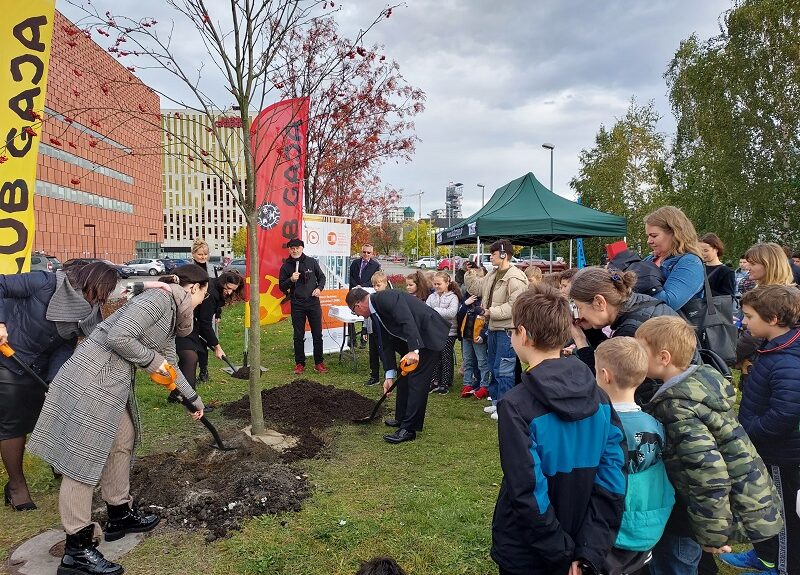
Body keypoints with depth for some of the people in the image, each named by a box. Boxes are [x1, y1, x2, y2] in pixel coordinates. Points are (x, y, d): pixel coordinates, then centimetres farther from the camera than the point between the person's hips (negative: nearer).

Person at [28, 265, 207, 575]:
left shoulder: (172, 313, 17)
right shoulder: (158, 298, -15)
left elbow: (169, 363, 28)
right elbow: (118, 337, -25)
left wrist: (192, 398, 37)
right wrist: (151, 360, -9)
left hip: (113, 383, 11)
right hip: (91, 378, -11)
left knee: (122, 442, 19)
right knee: (84, 457, -3)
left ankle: (119, 516, 36)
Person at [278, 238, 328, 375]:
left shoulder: (311, 262, 3)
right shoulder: (286, 266, 1)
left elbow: (321, 277, 14)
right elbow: (281, 286, 2)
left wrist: (319, 288, -5)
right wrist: (291, 279, -16)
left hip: (313, 303, 1)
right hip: (297, 306, 0)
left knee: (317, 334, 4)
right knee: (299, 336, 6)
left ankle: (319, 363, 15)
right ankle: (300, 363, 17)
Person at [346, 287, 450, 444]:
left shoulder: (386, 298, -21)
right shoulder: (375, 314, 9)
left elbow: (407, 321, -32)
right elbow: (385, 344, 9)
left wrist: (414, 350, -38)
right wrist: (390, 375, 6)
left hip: (429, 335, -10)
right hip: (413, 341, 10)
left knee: (416, 380, -10)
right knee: (404, 376, 17)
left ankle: (409, 429, -5)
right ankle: (402, 418, 30)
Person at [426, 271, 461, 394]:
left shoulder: (453, 297, -7)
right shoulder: (431, 297, 7)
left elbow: (452, 313, -21)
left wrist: (435, 310, -21)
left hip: (449, 332, -4)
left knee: (446, 358, 4)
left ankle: (445, 383, 13)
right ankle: (434, 381, 22)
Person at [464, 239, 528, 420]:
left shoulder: (515, 278, -18)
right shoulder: (493, 274, 12)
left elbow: (514, 306, -24)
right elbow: (476, 288, 22)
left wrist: (492, 311, -21)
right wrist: (470, 273, 8)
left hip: (507, 330, -10)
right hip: (494, 328, 10)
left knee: (503, 370, -5)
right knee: (493, 366, 19)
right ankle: (496, 402, 32)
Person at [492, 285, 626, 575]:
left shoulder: (516, 406, -25)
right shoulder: (598, 396, -8)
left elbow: (528, 495, -26)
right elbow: (612, 477, -10)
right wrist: (589, 551, -10)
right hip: (580, 546, 5)